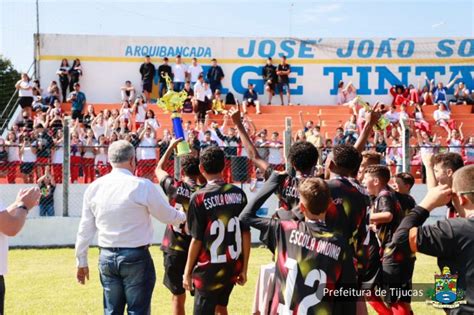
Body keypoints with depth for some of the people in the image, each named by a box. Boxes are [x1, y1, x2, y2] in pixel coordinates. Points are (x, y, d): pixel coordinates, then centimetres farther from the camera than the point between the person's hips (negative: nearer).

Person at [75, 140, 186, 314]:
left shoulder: (94, 187, 2)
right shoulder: (142, 186, -11)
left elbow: (85, 228, 7)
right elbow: (168, 216, 0)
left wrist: (81, 261, 17)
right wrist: (185, 216, 22)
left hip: (107, 258, 5)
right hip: (136, 257, -4)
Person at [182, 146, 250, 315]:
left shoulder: (199, 198, -13)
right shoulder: (238, 194, -1)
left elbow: (197, 240, -11)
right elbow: (246, 234, 2)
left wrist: (187, 272, 0)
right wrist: (244, 268, 12)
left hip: (209, 269, -5)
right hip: (232, 267, 5)